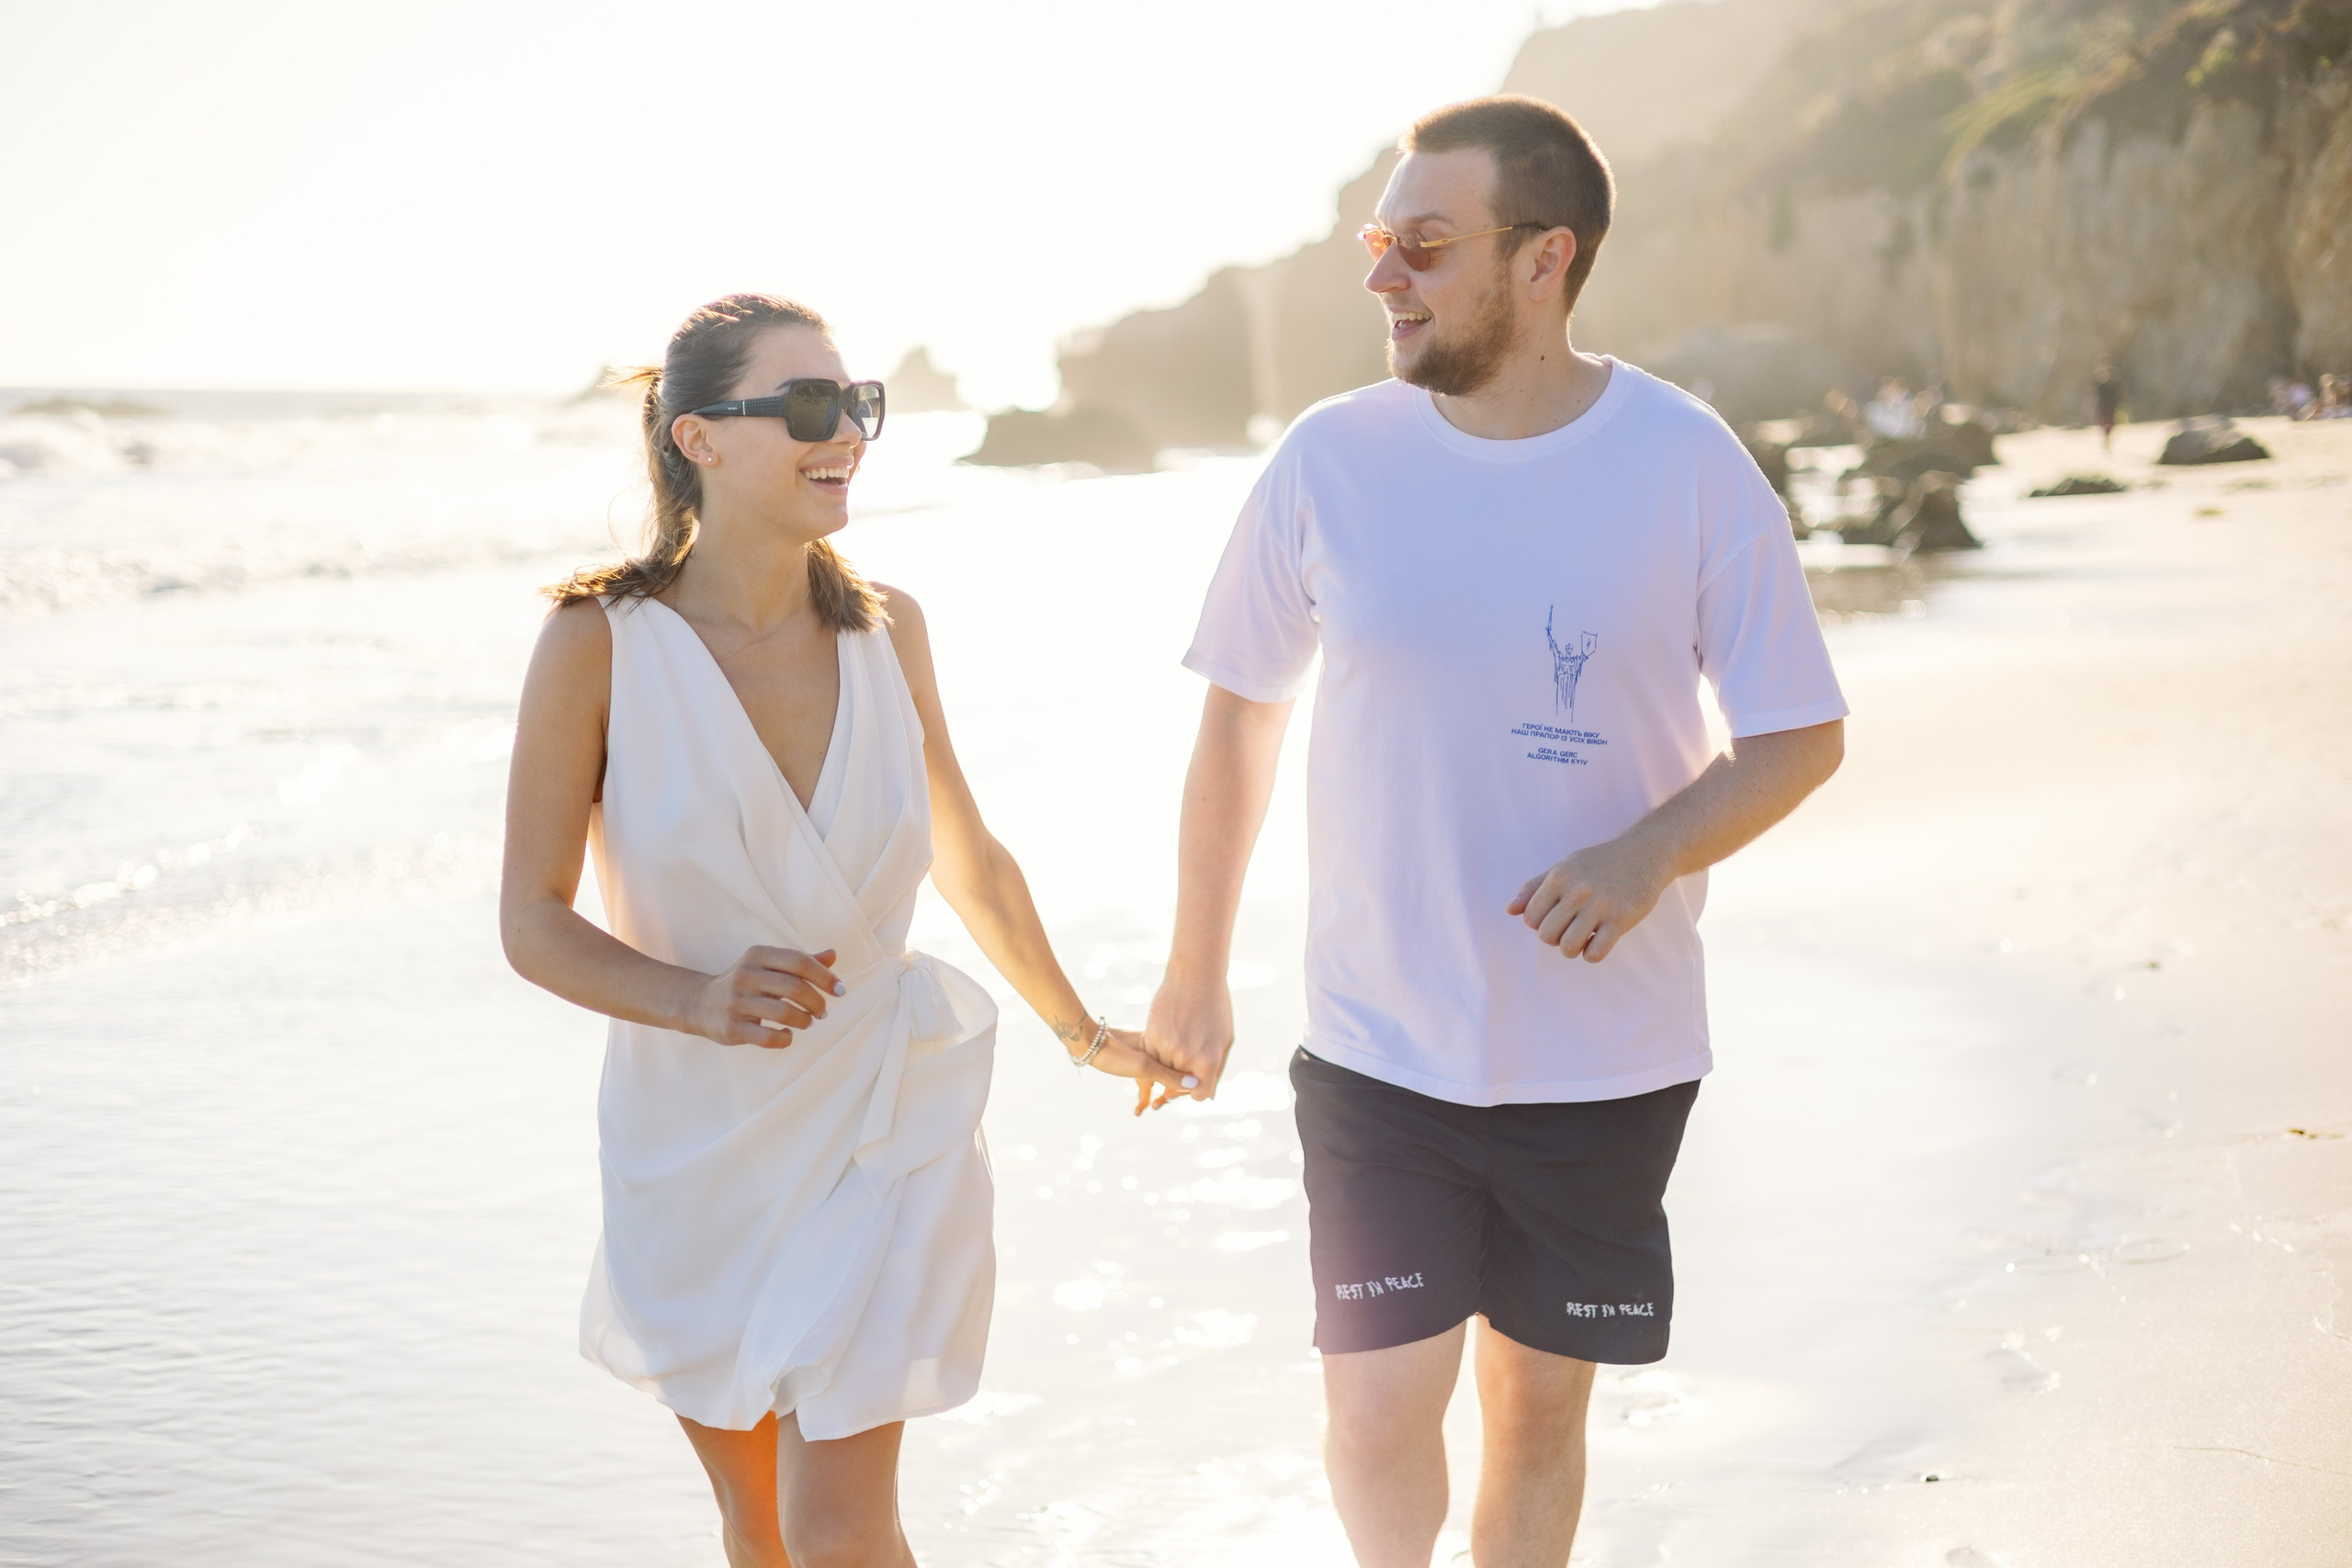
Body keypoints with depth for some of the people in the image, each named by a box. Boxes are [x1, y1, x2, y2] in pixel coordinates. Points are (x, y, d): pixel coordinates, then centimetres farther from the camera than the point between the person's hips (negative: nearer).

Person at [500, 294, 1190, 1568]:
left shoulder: (885, 628, -4)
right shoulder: (599, 642, -13)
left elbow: (967, 857, 11)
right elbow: (532, 921, -10)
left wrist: (1083, 1034, 21)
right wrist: (696, 1000, -28)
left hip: (881, 1125, 1)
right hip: (696, 1140, 0)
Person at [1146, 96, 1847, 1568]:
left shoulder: (1692, 467, -9)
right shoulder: (1330, 460, -5)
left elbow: (1802, 738, -2)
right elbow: (1240, 715, 7)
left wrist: (1650, 853, -22)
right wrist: (1196, 973, 12)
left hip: (1609, 1050, 0)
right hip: (1380, 1047, 0)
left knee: (1539, 1405, 12)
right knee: (1378, 1417, -2)